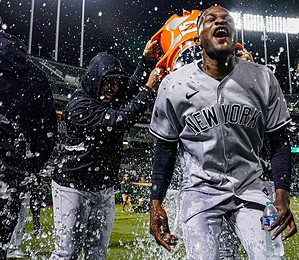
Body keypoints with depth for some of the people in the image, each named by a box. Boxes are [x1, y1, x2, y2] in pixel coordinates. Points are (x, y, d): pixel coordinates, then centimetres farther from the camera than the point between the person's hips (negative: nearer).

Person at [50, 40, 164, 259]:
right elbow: (118, 122, -28)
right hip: (73, 187, -7)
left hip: (104, 189, 7)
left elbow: (133, 87, 14)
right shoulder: (79, 105, -19)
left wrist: (147, 60, -3)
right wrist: (149, 89, -27)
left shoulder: (110, 99, 5)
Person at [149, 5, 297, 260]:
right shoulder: (174, 85, -7)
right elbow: (166, 147, 3)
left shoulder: (263, 79, -3)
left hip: (250, 189, 2)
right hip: (200, 189, -1)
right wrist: (156, 202, -3)